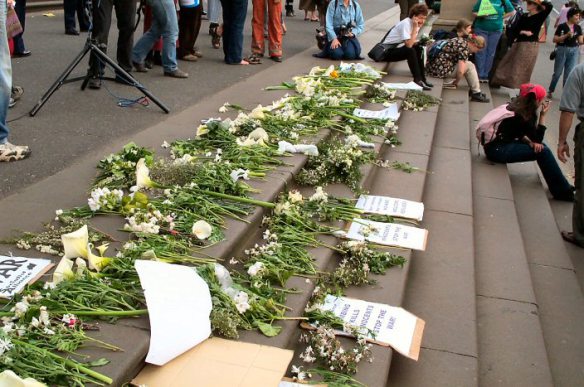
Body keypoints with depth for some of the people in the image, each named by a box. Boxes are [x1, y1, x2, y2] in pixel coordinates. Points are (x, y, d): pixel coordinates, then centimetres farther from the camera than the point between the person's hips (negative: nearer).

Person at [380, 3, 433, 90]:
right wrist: (415, 28, -28)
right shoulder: (406, 24, -22)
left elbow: (413, 42, 3)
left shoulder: (415, 24, 3)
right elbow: (409, 45, -31)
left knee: (419, 49, -1)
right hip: (388, 51, -9)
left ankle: (422, 79, -1)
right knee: (410, 51, -28)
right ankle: (417, 80, -24)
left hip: (397, 48, 9)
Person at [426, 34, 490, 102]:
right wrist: (456, 83, -2)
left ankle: (473, 90, 26)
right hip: (440, 70, -10)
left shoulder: (461, 40, 12)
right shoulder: (464, 48, -14)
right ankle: (476, 93, 7)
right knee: (470, 66, -3)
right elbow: (460, 71, -20)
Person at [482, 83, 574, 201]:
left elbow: (520, 132, 13)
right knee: (542, 151, -13)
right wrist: (543, 115, -7)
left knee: (540, 146, 7)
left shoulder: (518, 108, 6)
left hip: (502, 143, 9)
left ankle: (559, 190, 8)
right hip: (496, 149, -9)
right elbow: (538, 140, -8)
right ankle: (564, 191, -3)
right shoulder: (522, 117, -17)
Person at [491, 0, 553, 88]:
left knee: (523, 68, -5)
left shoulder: (540, 16, -5)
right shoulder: (524, 16, 11)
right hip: (519, 42, 6)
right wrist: (523, 32, -12)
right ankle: (499, 82, 28)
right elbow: (517, 29, 8)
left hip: (531, 45, -6)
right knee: (508, 63, 13)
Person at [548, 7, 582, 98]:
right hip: (562, 50, -3)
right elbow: (555, 39, -9)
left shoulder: (578, 28, 6)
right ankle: (550, 91, 27)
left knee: (570, 73, -3)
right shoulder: (562, 26, -7)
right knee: (557, 72, 9)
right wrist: (566, 35, -19)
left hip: (574, 51, 3)